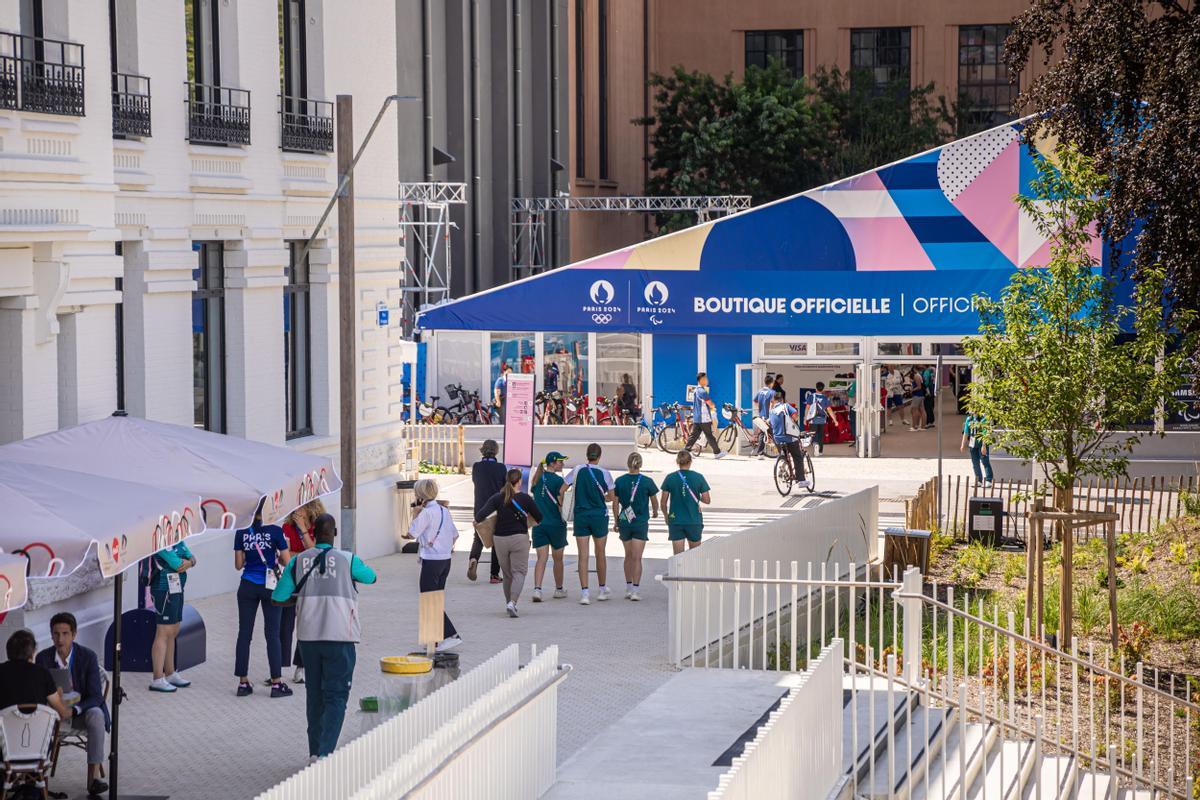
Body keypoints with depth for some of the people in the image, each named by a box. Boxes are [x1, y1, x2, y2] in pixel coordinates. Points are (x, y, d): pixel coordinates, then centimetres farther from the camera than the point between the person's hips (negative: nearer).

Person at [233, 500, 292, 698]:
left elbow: (238, 564, 4)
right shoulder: (275, 531, -8)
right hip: (270, 585, -2)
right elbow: (287, 561, -5)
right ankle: (276, 683, 2)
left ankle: (243, 682, 7)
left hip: (247, 586, 2)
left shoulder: (242, 533, 0)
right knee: (272, 634, 2)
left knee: (244, 633, 6)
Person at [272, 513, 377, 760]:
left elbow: (278, 598, 2)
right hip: (339, 637, -3)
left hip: (308, 636, 3)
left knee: (314, 695, 15)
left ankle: (315, 751, 17)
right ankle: (325, 753, -15)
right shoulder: (347, 560, -4)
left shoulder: (298, 561, 1)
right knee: (336, 697, -1)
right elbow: (372, 578, 15)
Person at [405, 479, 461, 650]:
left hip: (431, 560, -8)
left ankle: (451, 635, -14)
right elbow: (455, 534, 15)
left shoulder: (426, 512, -15)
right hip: (446, 559, 8)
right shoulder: (444, 510, 9)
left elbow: (412, 533, -12)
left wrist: (416, 513, -4)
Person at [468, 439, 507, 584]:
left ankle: (473, 559, -17)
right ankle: (495, 574, 10)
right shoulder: (500, 468, -11)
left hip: (480, 508, 2)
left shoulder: (476, 466, -5)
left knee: (478, 538, 14)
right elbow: (506, 487, -4)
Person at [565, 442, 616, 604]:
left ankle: (584, 592, -10)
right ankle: (602, 590, 26)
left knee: (583, 555, -1)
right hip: (599, 515, 0)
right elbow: (611, 497, 1)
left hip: (580, 516, 0)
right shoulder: (604, 473, -5)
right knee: (600, 554, 14)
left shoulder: (577, 470, -3)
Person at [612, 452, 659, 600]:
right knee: (637, 558, -2)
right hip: (641, 523, -2)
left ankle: (628, 588, 21)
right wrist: (655, 512, 26)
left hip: (624, 522, 2)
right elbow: (654, 502, 4)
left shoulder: (619, 481, -4)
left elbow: (615, 504, 0)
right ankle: (635, 590, -8)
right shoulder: (647, 481, -8)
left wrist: (616, 521, 12)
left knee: (628, 556, 17)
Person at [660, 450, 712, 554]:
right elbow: (707, 500, -3)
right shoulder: (698, 477, -5)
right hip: (694, 521, 0)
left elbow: (663, 503, -1)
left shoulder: (670, 478, -4)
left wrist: (666, 516, 16)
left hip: (675, 521, 0)